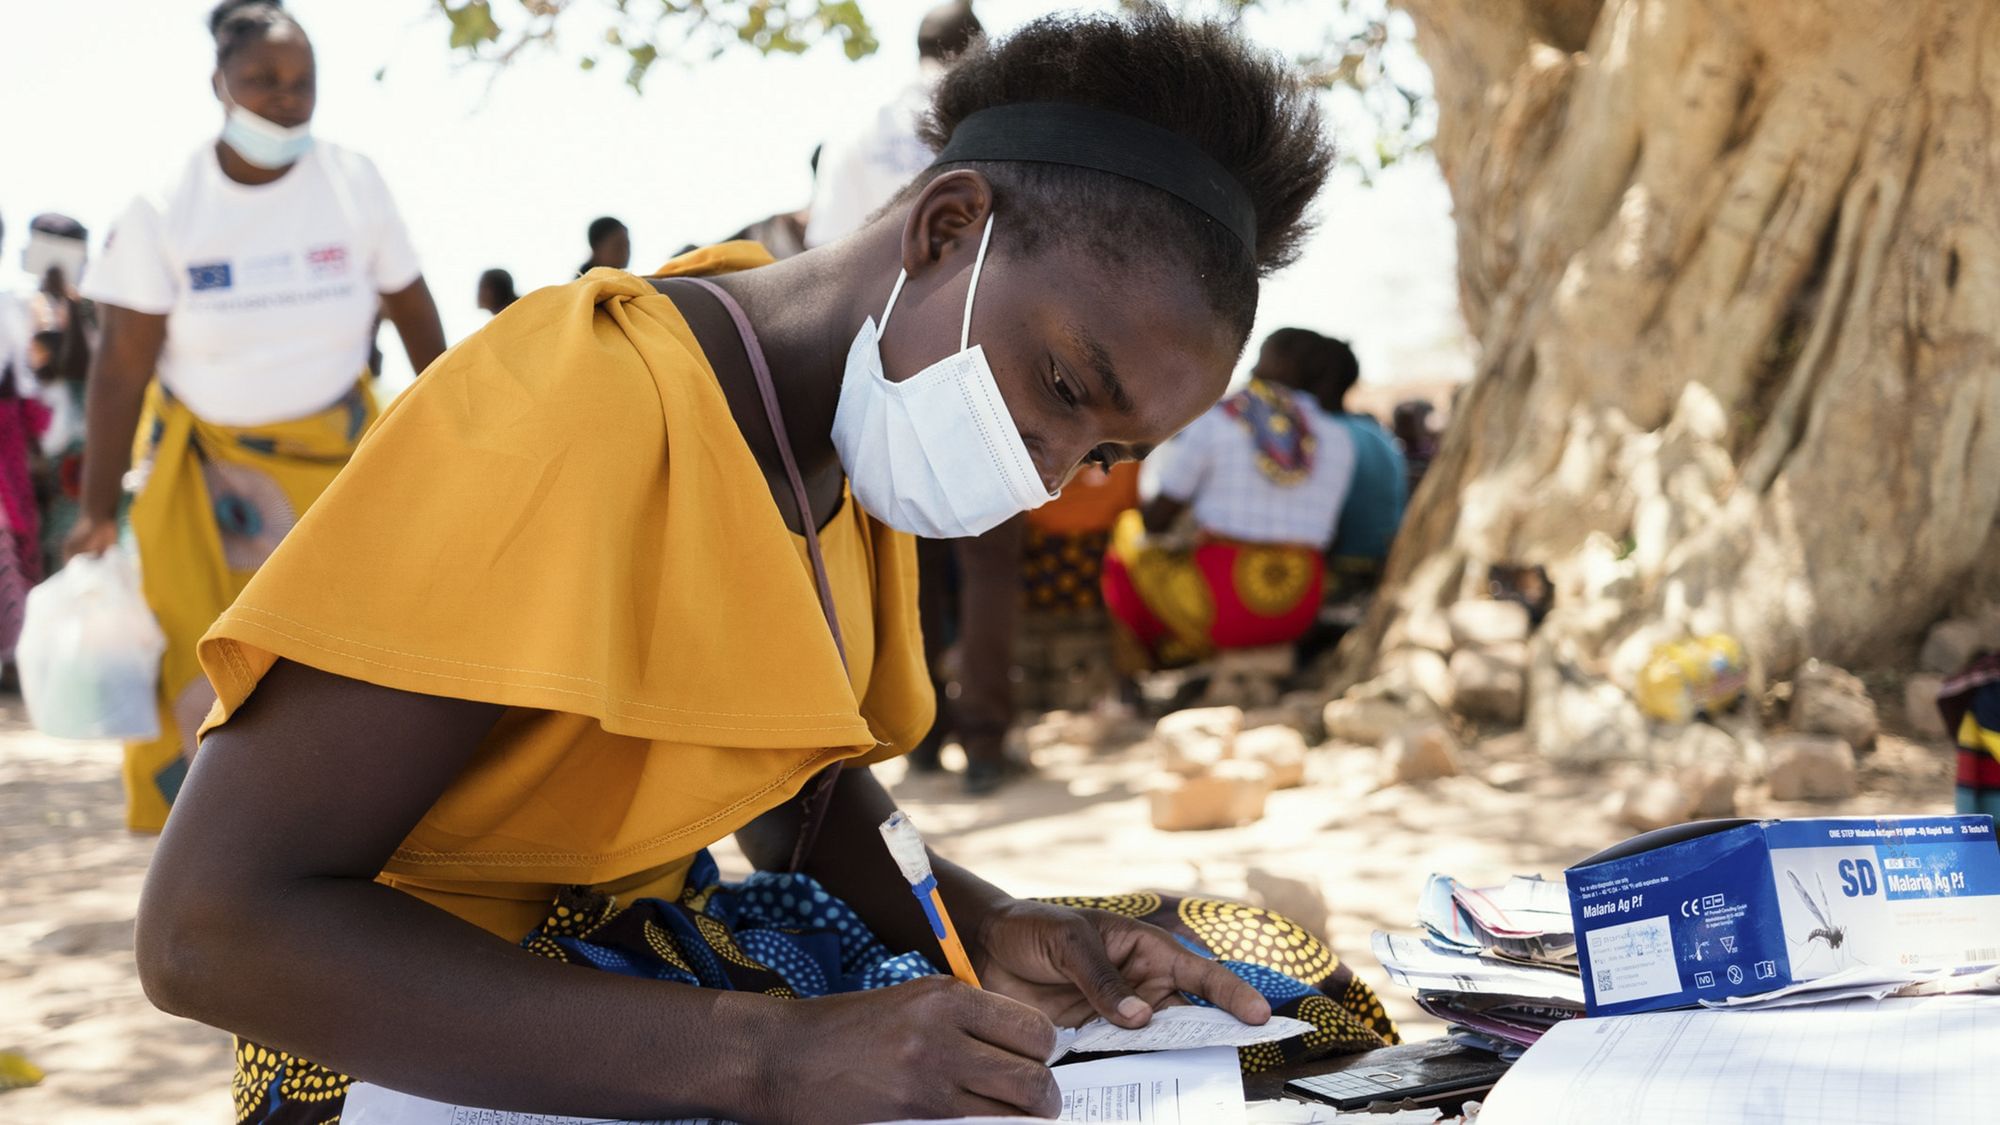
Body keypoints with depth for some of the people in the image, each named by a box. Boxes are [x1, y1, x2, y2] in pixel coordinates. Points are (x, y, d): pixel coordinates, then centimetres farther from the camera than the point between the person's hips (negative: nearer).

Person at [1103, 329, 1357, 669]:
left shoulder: (1208, 423, -7)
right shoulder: (1339, 440, 4)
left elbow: (1155, 520, -4)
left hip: (1219, 601, -4)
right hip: (1297, 614, 4)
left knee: (1128, 530, 25)